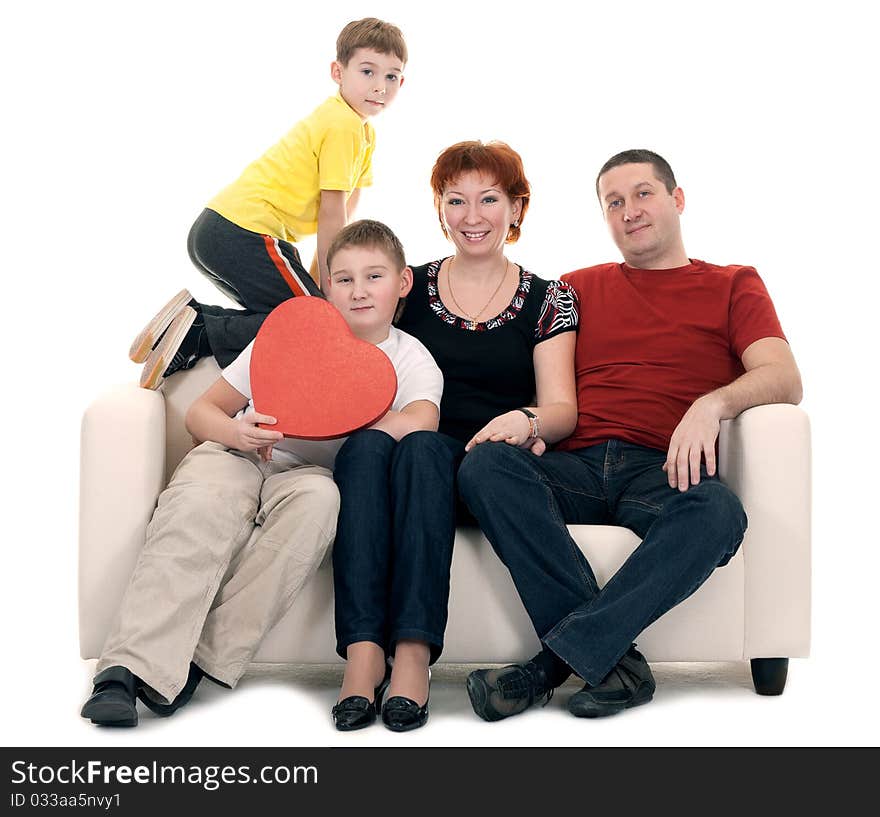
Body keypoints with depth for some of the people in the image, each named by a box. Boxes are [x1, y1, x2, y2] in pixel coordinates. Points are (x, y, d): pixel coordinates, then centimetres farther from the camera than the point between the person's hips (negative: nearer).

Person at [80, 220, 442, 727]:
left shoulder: (411, 358, 4)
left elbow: (420, 422, -21)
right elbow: (202, 411, 7)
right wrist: (236, 432, -17)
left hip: (311, 472, 0)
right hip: (238, 456, 1)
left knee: (319, 497, -37)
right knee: (204, 500, -34)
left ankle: (203, 659, -34)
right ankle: (131, 666, -42)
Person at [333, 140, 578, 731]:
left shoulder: (548, 299, 13)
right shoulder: (409, 288, 17)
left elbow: (562, 409, 3)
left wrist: (524, 421, -20)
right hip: (400, 443, 2)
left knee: (423, 447, -35)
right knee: (366, 445, -33)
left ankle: (414, 654, -42)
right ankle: (363, 652, -43)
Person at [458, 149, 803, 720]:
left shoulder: (732, 286, 19)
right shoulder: (579, 288, 27)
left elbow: (784, 380, 3)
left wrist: (712, 403, -19)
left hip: (663, 472, -2)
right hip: (576, 467, 2)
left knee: (718, 511, -37)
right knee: (485, 465, -30)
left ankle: (557, 659, -33)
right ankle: (615, 662, -32)